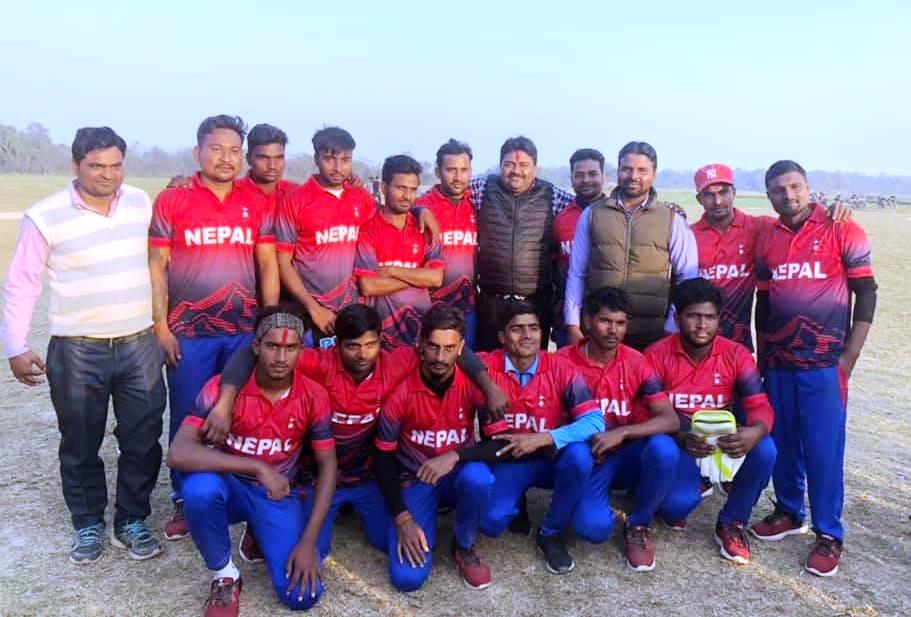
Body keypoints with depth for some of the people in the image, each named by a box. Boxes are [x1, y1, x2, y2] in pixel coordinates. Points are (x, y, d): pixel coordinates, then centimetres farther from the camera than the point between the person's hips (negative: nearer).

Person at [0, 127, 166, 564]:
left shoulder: (141, 203, 4)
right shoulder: (45, 217, -5)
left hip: (140, 345, 3)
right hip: (77, 351, -2)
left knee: (143, 441, 7)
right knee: (80, 445, 11)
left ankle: (132, 521, 24)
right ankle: (88, 524, 29)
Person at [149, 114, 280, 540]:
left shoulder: (256, 204, 7)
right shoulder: (171, 201, 0)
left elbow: (268, 265, 7)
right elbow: (156, 266, -1)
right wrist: (160, 326, -6)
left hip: (245, 331, 2)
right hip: (188, 333, -1)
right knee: (187, 420, 8)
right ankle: (184, 501, 23)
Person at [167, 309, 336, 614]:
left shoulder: (313, 396, -15)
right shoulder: (222, 387, -21)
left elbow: (328, 467, -8)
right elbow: (178, 454, -31)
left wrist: (308, 542, -15)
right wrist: (258, 467, -36)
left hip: (280, 494, 1)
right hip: (230, 485, -1)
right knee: (199, 488, -38)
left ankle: (259, 537, 18)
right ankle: (224, 575, -9)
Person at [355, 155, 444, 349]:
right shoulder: (367, 230, -4)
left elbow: (436, 278, -4)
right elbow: (368, 287, -13)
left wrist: (391, 271, -10)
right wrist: (418, 277, -7)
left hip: (421, 319, 3)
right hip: (381, 324, -3)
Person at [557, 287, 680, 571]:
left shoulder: (636, 362, -7)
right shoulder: (563, 361, -10)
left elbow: (670, 420, -16)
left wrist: (620, 433, -29)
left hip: (627, 456, 2)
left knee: (663, 448, -31)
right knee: (593, 527, -29)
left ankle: (638, 526, -6)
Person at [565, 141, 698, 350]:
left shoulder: (672, 220, 6)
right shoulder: (592, 215, 8)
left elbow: (688, 278, 5)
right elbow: (576, 274, 8)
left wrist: (673, 329, -4)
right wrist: (573, 325, 2)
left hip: (653, 334, 0)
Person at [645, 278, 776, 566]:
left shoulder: (736, 355, -6)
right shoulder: (657, 355, -11)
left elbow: (760, 406, -15)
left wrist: (754, 433, -40)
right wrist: (680, 438, -38)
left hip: (723, 442, 3)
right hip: (678, 444, -2)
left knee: (764, 450, -28)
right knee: (677, 505, -28)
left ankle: (731, 523, -1)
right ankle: (676, 503, 17)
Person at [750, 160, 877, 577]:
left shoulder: (842, 231, -4)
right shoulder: (767, 241, 8)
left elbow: (866, 295, -3)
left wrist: (847, 359, -7)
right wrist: (762, 357, 12)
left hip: (824, 362, -4)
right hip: (778, 362, 4)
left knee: (823, 448, -1)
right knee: (782, 441, 11)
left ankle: (829, 534, 12)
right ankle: (789, 512, 29)